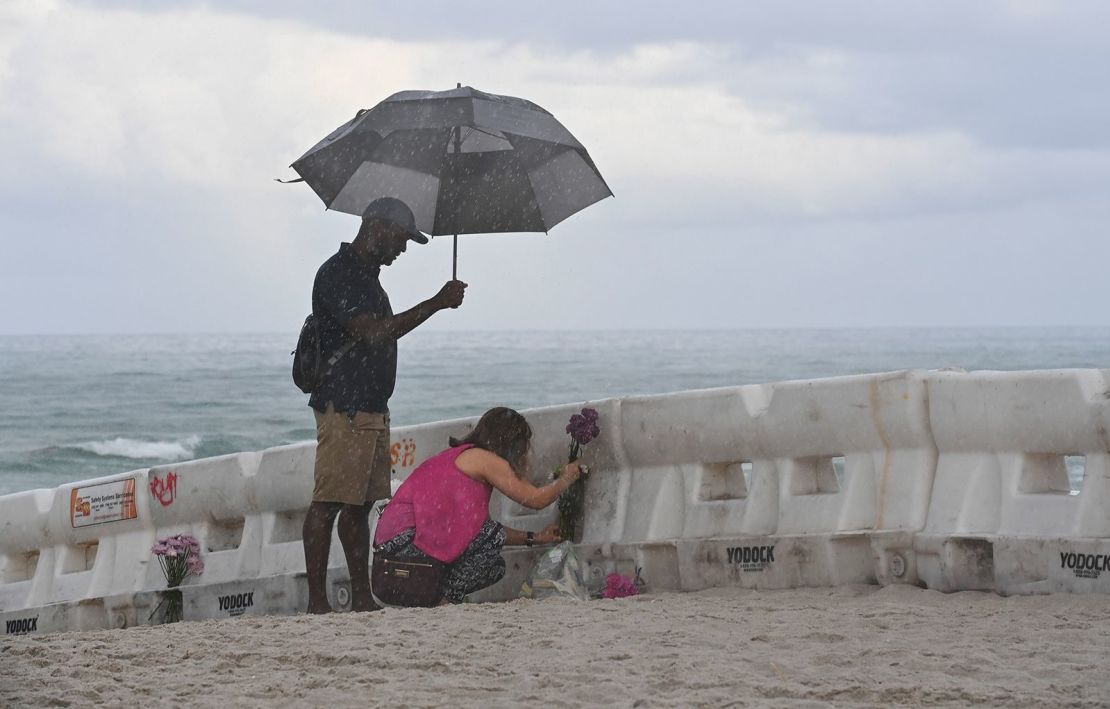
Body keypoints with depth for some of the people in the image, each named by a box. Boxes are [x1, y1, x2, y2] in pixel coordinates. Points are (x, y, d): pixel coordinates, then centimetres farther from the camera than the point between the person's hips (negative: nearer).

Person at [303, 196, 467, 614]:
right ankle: (317, 602, -12)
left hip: (372, 408, 10)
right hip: (342, 408, -10)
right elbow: (373, 333, -22)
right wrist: (436, 304, -19)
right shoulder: (337, 274, -12)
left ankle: (362, 597, 11)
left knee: (360, 505, 9)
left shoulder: (367, 275, 20)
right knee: (328, 503, -10)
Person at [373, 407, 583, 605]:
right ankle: (446, 600, -10)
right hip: (405, 538, -10)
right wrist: (567, 477, 16)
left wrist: (535, 538, 29)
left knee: (493, 567, 9)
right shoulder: (484, 459, -6)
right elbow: (536, 499, -3)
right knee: (493, 536, -15)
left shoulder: (460, 455, 23)